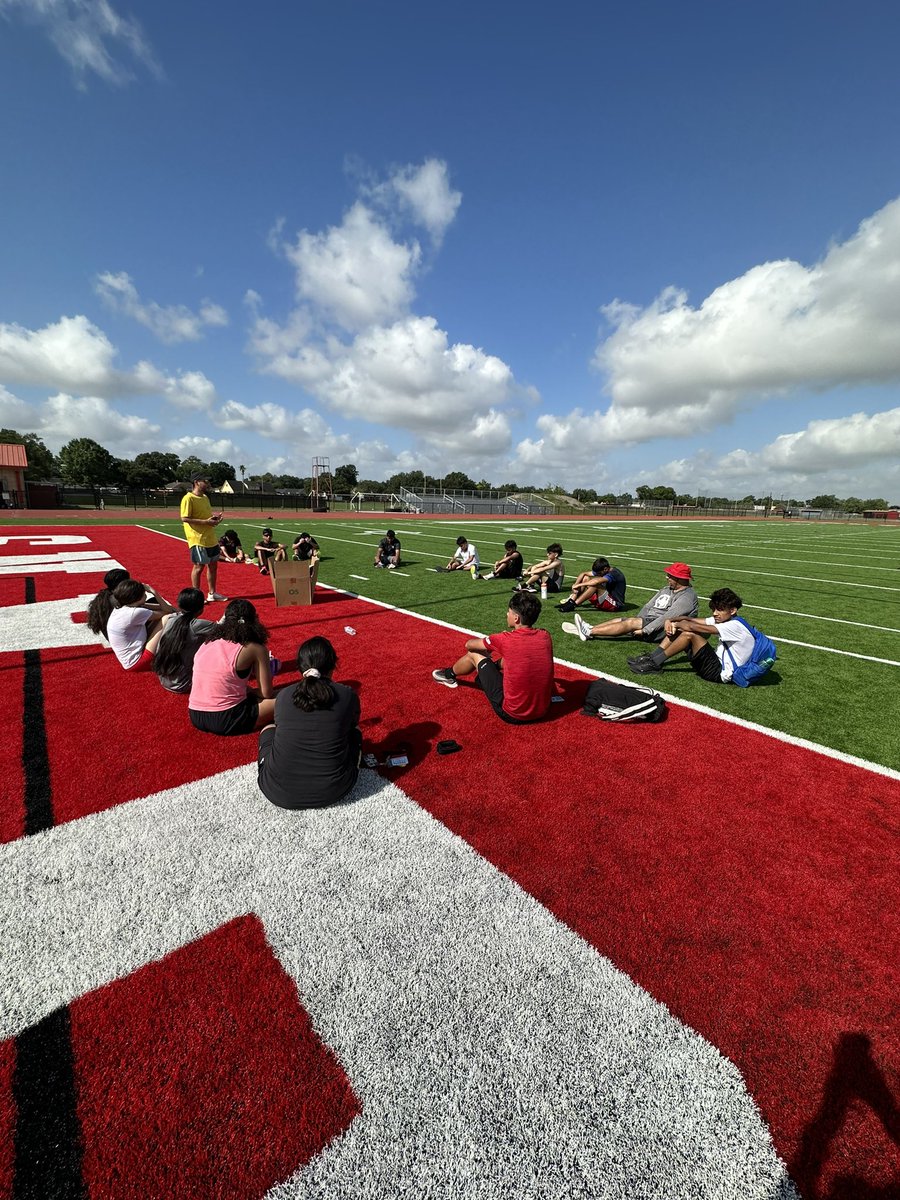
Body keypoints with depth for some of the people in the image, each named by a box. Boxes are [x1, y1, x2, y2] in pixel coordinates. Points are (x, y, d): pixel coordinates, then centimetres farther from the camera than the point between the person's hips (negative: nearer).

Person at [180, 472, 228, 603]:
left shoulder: (205, 497, 13)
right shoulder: (188, 498, -13)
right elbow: (185, 518, -19)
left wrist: (214, 517, 2)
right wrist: (206, 522, -22)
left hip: (211, 539, 8)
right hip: (198, 540, -8)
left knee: (213, 565, 13)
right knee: (198, 567, 0)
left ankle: (212, 593, 25)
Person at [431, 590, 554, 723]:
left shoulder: (505, 640, -17)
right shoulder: (545, 636, -5)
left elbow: (469, 645, 2)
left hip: (512, 714, -5)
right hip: (542, 712, 5)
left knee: (474, 654, 9)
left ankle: (449, 675, 41)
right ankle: (484, 677, 50)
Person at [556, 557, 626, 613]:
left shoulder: (614, 574, -22)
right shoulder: (601, 571, 3)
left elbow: (596, 581, -38)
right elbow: (583, 573, 4)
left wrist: (579, 585, -30)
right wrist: (575, 584, -13)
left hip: (616, 604, -9)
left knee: (596, 584, -32)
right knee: (585, 578, -1)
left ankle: (573, 605, -28)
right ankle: (570, 602, -11)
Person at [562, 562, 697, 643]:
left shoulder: (687, 596, -12)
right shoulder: (666, 589, 18)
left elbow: (667, 617, -21)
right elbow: (648, 606, 16)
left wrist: (644, 630, -24)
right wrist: (637, 622, 3)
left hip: (662, 629, -9)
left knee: (629, 623, -25)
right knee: (619, 620, -6)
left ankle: (589, 632, -28)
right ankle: (585, 630, -18)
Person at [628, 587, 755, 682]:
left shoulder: (735, 626, -21)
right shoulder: (723, 619, 7)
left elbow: (693, 627, -31)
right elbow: (691, 620, 1)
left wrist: (676, 624, -13)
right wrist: (671, 620, -16)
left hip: (721, 673, -9)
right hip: (717, 662, 9)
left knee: (690, 634, -26)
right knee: (680, 628, 1)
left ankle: (655, 664, -15)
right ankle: (651, 658, -4)